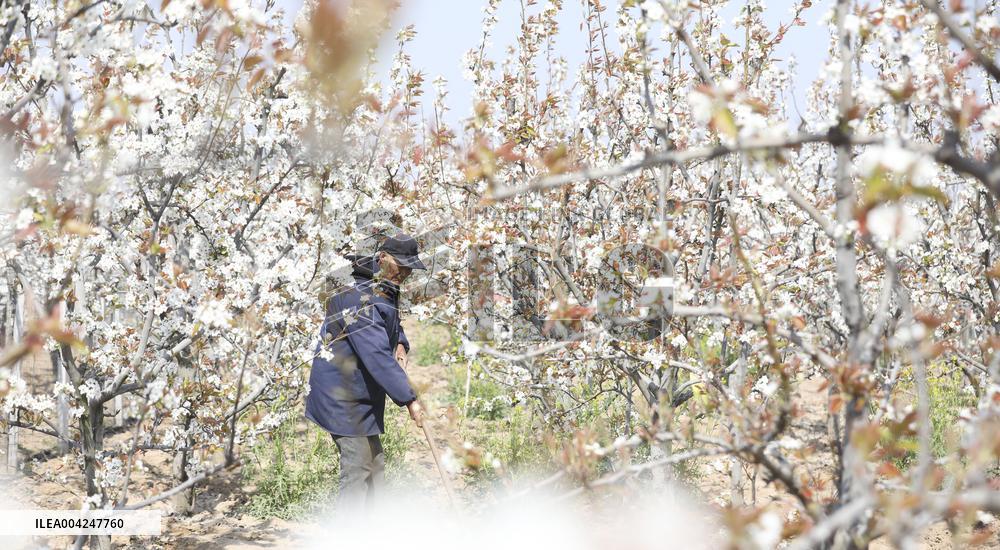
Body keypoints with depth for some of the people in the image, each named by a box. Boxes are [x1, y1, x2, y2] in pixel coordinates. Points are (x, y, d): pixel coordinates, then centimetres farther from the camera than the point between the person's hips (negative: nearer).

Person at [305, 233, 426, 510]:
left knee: (375, 468, 15)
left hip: (362, 398, 10)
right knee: (358, 470, -10)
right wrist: (409, 399, -30)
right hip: (343, 397, -10)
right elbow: (377, 356, -31)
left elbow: (392, 323, 29)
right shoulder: (360, 299, -24)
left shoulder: (385, 290, 8)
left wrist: (400, 344, 5)